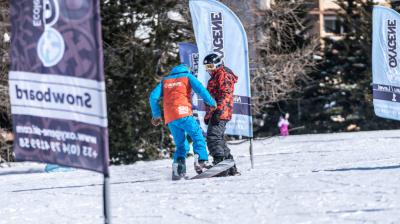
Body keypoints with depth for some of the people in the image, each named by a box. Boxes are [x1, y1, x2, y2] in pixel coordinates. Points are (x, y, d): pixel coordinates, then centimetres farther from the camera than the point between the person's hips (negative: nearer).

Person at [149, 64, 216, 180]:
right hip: (183, 114, -4)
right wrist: (212, 102, 7)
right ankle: (201, 161, -23)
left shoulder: (165, 81, 24)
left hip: (170, 118, 4)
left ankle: (177, 169, -7)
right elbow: (200, 89, -1)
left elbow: (153, 97, 15)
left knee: (181, 145, 11)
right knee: (198, 136, -1)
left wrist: (156, 115, 22)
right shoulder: (188, 76, 14)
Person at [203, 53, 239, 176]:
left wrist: (218, 110, -26)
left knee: (213, 138, -20)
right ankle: (231, 168, 15)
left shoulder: (223, 75, -5)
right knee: (219, 139, 12)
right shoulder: (215, 77, 27)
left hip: (220, 114, -11)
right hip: (214, 114, 11)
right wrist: (208, 115, 28)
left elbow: (225, 95, -17)